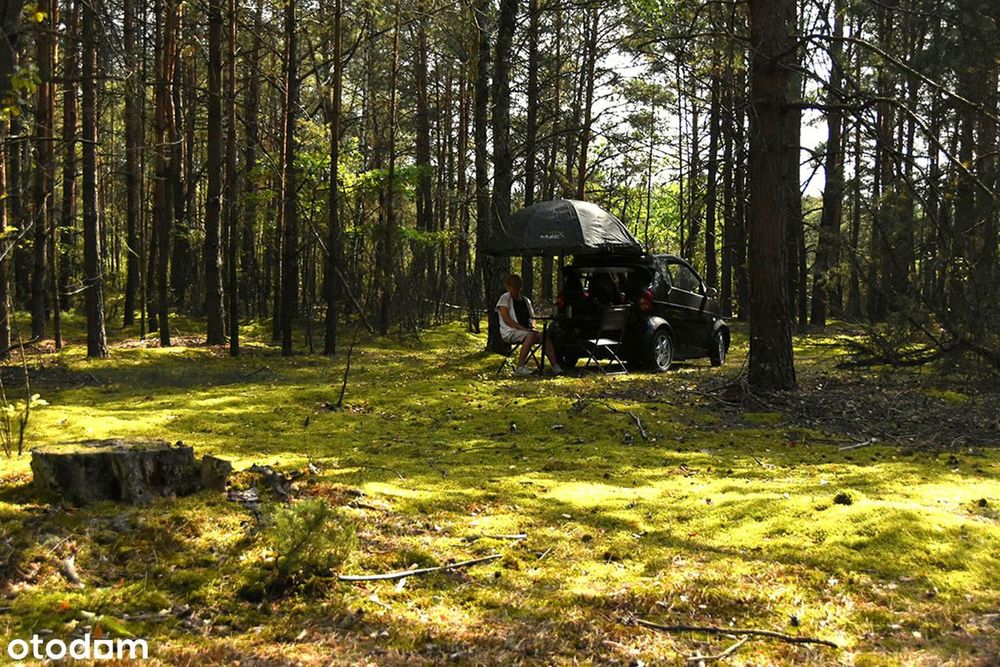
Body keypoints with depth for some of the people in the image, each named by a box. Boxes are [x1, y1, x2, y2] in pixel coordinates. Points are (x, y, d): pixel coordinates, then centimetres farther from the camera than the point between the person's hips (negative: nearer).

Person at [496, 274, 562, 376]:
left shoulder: (525, 300, 22)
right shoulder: (505, 298, 1)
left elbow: (532, 317, 23)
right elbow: (506, 319, -10)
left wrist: (532, 326, -2)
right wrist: (522, 328, -19)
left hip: (526, 331, 6)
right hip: (510, 332, -6)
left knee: (545, 336, -19)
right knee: (531, 335, -35)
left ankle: (555, 366, -26)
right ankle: (520, 367, -36)